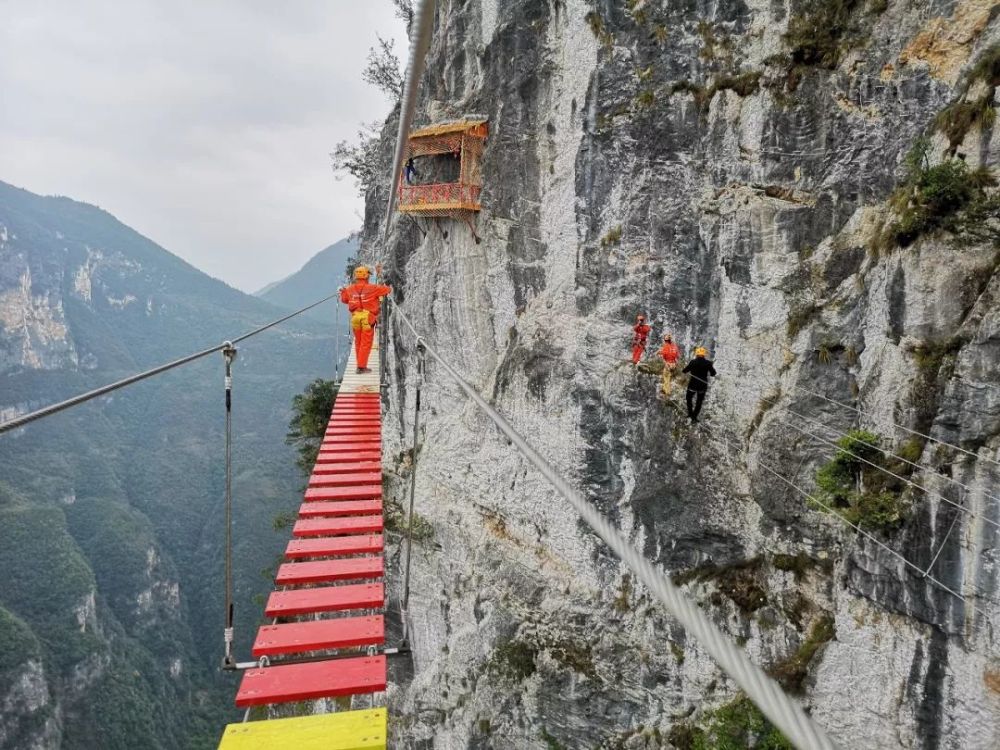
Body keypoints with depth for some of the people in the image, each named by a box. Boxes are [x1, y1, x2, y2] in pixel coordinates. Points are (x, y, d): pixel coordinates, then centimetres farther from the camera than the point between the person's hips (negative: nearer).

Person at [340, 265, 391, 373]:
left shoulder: (350, 289, 5)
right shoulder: (372, 288, -7)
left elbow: (344, 299, 24)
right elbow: (387, 289, 3)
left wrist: (343, 291, 44)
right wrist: (389, 288, 27)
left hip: (355, 318, 5)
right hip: (368, 317, -5)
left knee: (358, 342, 17)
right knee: (366, 343, 0)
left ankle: (360, 365, 25)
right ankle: (361, 366, -2)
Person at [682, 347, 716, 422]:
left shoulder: (693, 362, -15)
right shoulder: (708, 363, -11)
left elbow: (684, 371, -6)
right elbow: (713, 374, -2)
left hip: (692, 384, -1)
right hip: (703, 385, 1)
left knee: (689, 398, 23)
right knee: (699, 402, 15)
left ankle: (690, 413, 18)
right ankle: (694, 417, 14)